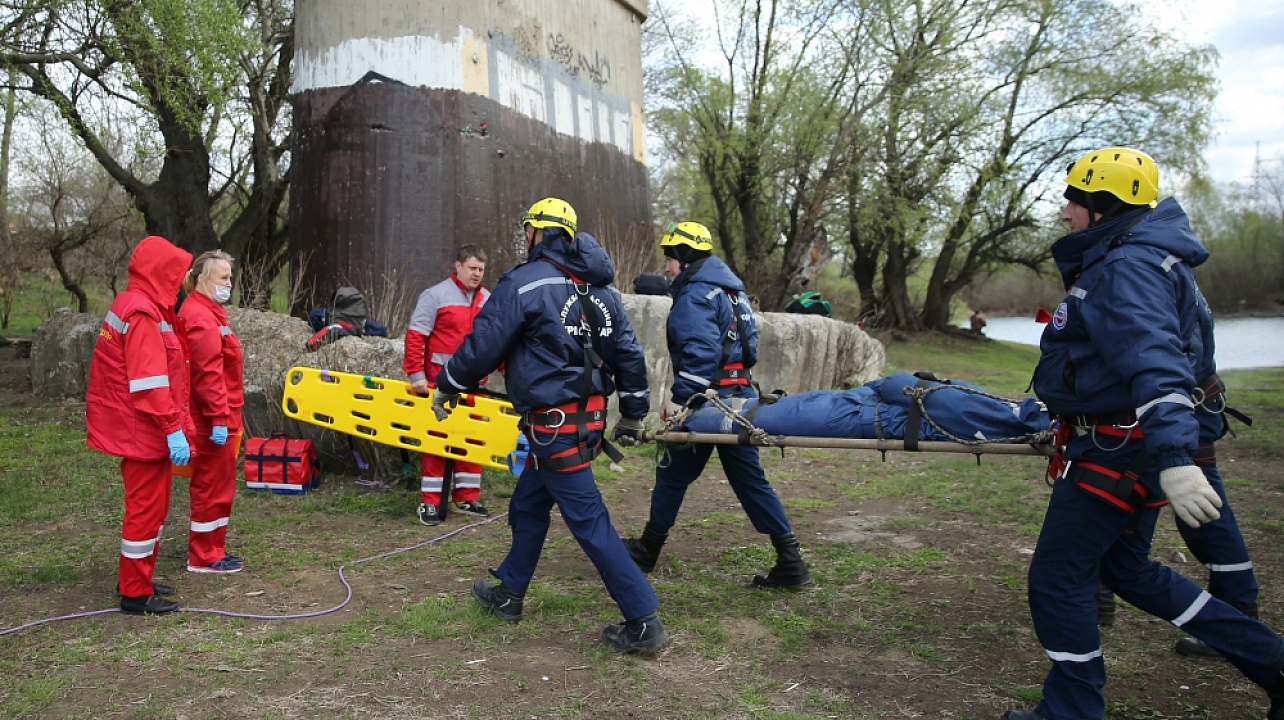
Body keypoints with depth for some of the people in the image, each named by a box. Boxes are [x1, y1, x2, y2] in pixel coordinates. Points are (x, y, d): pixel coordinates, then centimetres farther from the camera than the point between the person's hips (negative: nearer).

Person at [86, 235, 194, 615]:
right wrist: (174, 429, -25)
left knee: (149, 506, 19)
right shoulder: (143, 314, -18)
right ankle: (135, 593, 9)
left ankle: (137, 580, 31)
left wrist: (175, 424, 18)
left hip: (140, 428, 10)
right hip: (146, 431, -10)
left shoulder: (132, 306, 14)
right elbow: (150, 382, -25)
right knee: (147, 508, -1)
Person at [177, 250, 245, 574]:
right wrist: (219, 418, -24)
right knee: (213, 485, 0)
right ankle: (204, 557, 10)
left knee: (214, 484, 17)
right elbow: (208, 374, -23)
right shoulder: (201, 318, -17)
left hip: (216, 417, 10)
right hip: (212, 420, -10)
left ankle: (211, 549, 28)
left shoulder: (208, 311, 16)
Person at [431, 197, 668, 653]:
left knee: (588, 521, -3)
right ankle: (508, 593, 37)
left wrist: (447, 387, 9)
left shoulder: (524, 283, -11)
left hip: (555, 426, -8)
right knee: (527, 505, 22)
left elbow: (483, 346, -8)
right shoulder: (601, 290, 11)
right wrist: (633, 414, 21)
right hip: (590, 419, 8)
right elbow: (629, 353, 12)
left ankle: (644, 623, 1)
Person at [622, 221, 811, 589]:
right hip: (740, 397, 9)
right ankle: (790, 562, 6)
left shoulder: (694, 295, -11)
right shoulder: (729, 288, 18)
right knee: (749, 478, 9)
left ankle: (647, 550, 24)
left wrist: (679, 399, -22)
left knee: (673, 473, 8)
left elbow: (700, 352, -25)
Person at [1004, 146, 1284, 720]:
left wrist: (1175, 457, -46)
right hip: (1125, 447, 11)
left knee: (1057, 580, -1)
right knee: (1127, 570, 22)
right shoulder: (1121, 259, 15)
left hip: (1119, 452, -11)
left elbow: (1153, 360, -35)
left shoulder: (1130, 267, -19)